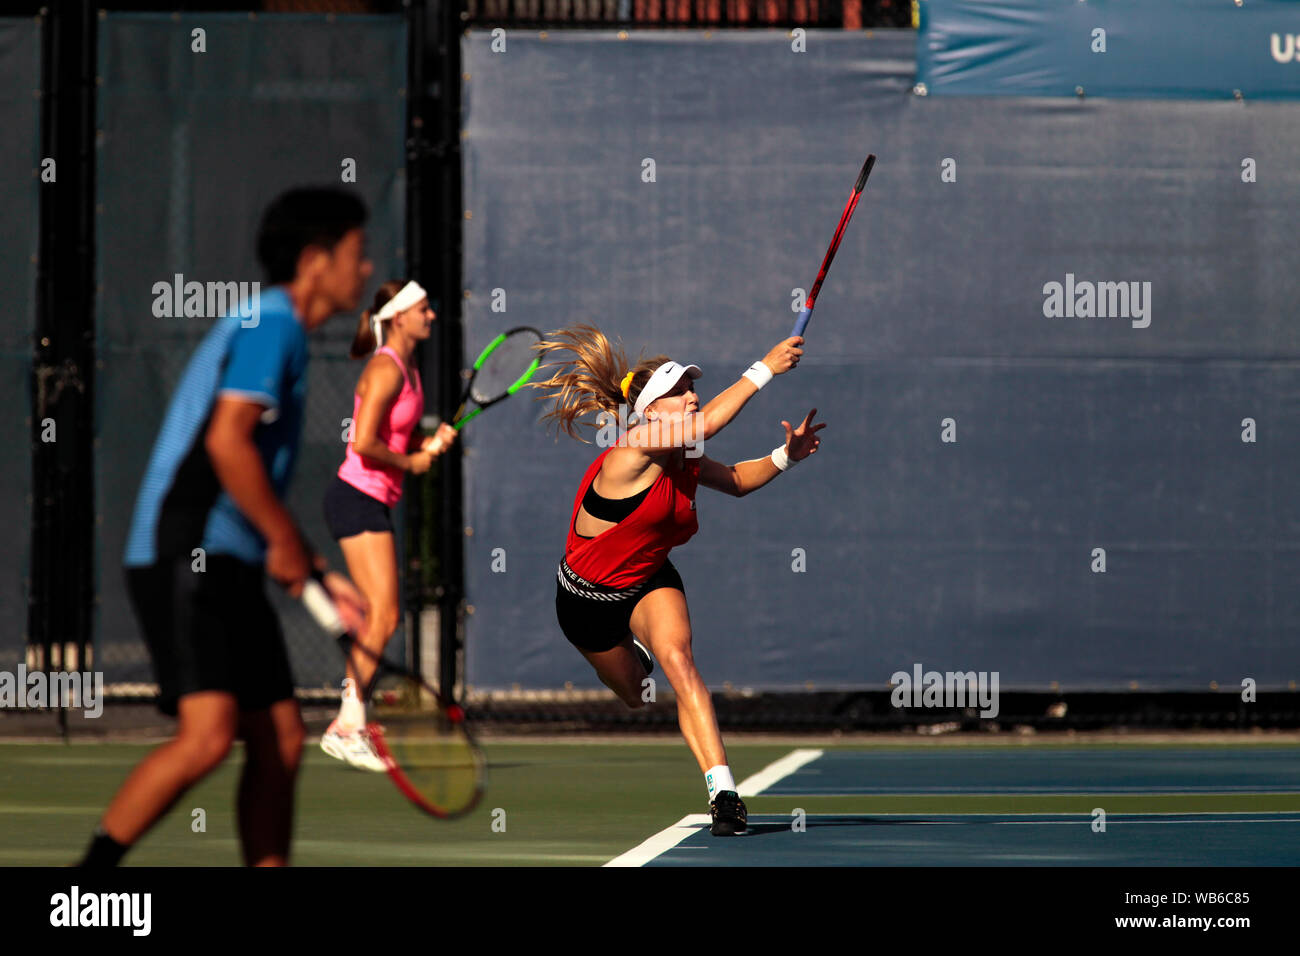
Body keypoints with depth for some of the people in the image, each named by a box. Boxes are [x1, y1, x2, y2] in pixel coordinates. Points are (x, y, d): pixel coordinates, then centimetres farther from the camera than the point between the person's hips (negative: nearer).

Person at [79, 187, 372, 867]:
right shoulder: (271, 324, -8)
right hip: (188, 560, -11)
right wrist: (287, 544, -12)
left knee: (280, 740, 6)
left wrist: (317, 576, 22)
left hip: (229, 568, 11)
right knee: (208, 735, -20)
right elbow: (226, 441, -20)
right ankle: (90, 871, -14)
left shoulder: (274, 330, 22)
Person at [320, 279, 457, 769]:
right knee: (383, 616, -13)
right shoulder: (385, 370, -16)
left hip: (376, 504, 10)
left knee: (381, 618, 9)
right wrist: (411, 463, -11)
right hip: (357, 498, -10)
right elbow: (365, 444, -25)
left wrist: (434, 442, 2)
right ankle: (349, 727, -11)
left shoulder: (408, 370, 13)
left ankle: (346, 726, 12)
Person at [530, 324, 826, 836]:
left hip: (650, 585, 4)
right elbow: (705, 424, -47)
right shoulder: (629, 454, -33)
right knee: (637, 696, 17)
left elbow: (736, 480, 8)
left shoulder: (685, 460, -12)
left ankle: (722, 791, -34)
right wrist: (762, 370, -47)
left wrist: (784, 456, -10)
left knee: (677, 659, -26)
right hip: (588, 597, -4)